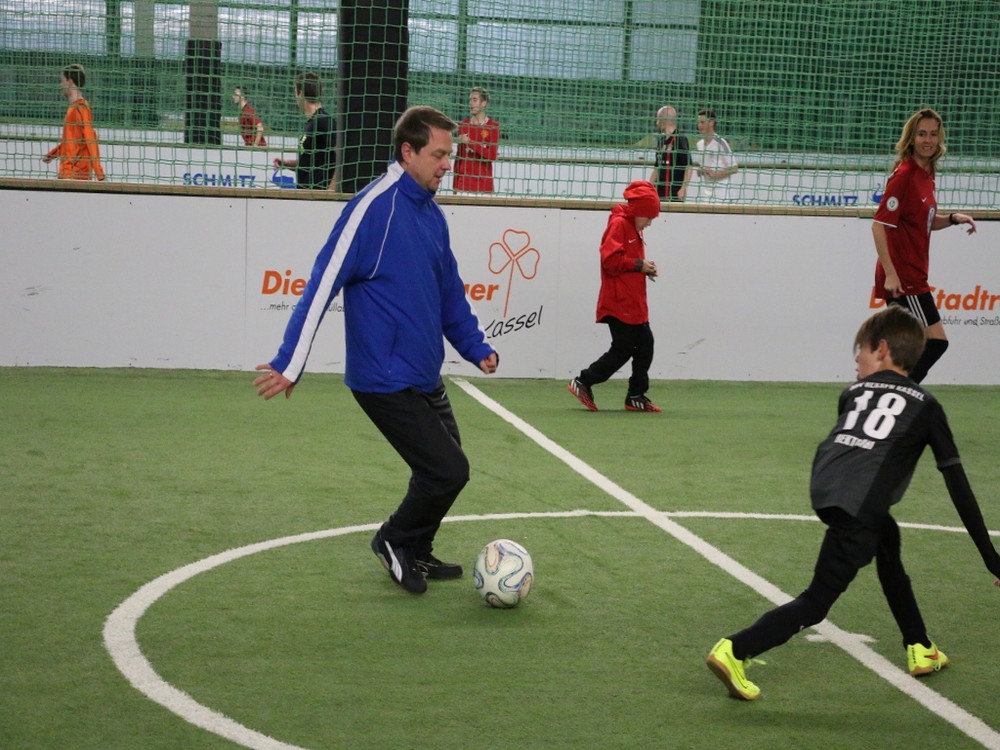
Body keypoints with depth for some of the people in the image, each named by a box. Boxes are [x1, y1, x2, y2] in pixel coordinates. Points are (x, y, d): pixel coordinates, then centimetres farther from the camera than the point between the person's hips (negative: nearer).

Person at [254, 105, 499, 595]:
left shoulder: (431, 214, 9)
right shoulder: (374, 207, -17)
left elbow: (450, 292, 22)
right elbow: (323, 284, -19)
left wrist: (475, 345, 14)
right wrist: (290, 364, -21)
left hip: (425, 378, 8)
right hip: (387, 382, -8)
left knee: (442, 470, 14)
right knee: (448, 472, -8)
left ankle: (413, 554, 33)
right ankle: (395, 540, 16)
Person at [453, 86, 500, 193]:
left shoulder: (493, 126, 0)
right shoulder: (464, 125, 11)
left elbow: (492, 156, -11)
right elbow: (458, 156, 13)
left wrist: (470, 143, -16)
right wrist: (455, 184, 8)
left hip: (483, 182, -3)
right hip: (463, 179, 3)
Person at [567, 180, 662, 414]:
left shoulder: (633, 228, 19)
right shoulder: (618, 224, -12)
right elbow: (611, 260, -21)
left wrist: (646, 268, 5)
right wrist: (639, 265, -17)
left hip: (634, 303, 10)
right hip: (619, 304, -10)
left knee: (644, 345, 10)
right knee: (622, 349, -8)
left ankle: (637, 396, 17)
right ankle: (583, 382, 3)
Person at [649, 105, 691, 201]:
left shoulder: (680, 139, -9)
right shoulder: (661, 140, 16)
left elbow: (688, 167, -13)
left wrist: (683, 189, -19)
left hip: (675, 193, -8)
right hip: (660, 191, 8)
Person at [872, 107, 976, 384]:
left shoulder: (926, 173, 10)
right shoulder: (904, 175, -15)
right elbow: (879, 225, -19)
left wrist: (953, 219, 4)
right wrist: (890, 273, -23)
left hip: (912, 275, 9)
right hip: (902, 276, -9)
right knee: (936, 341, -9)